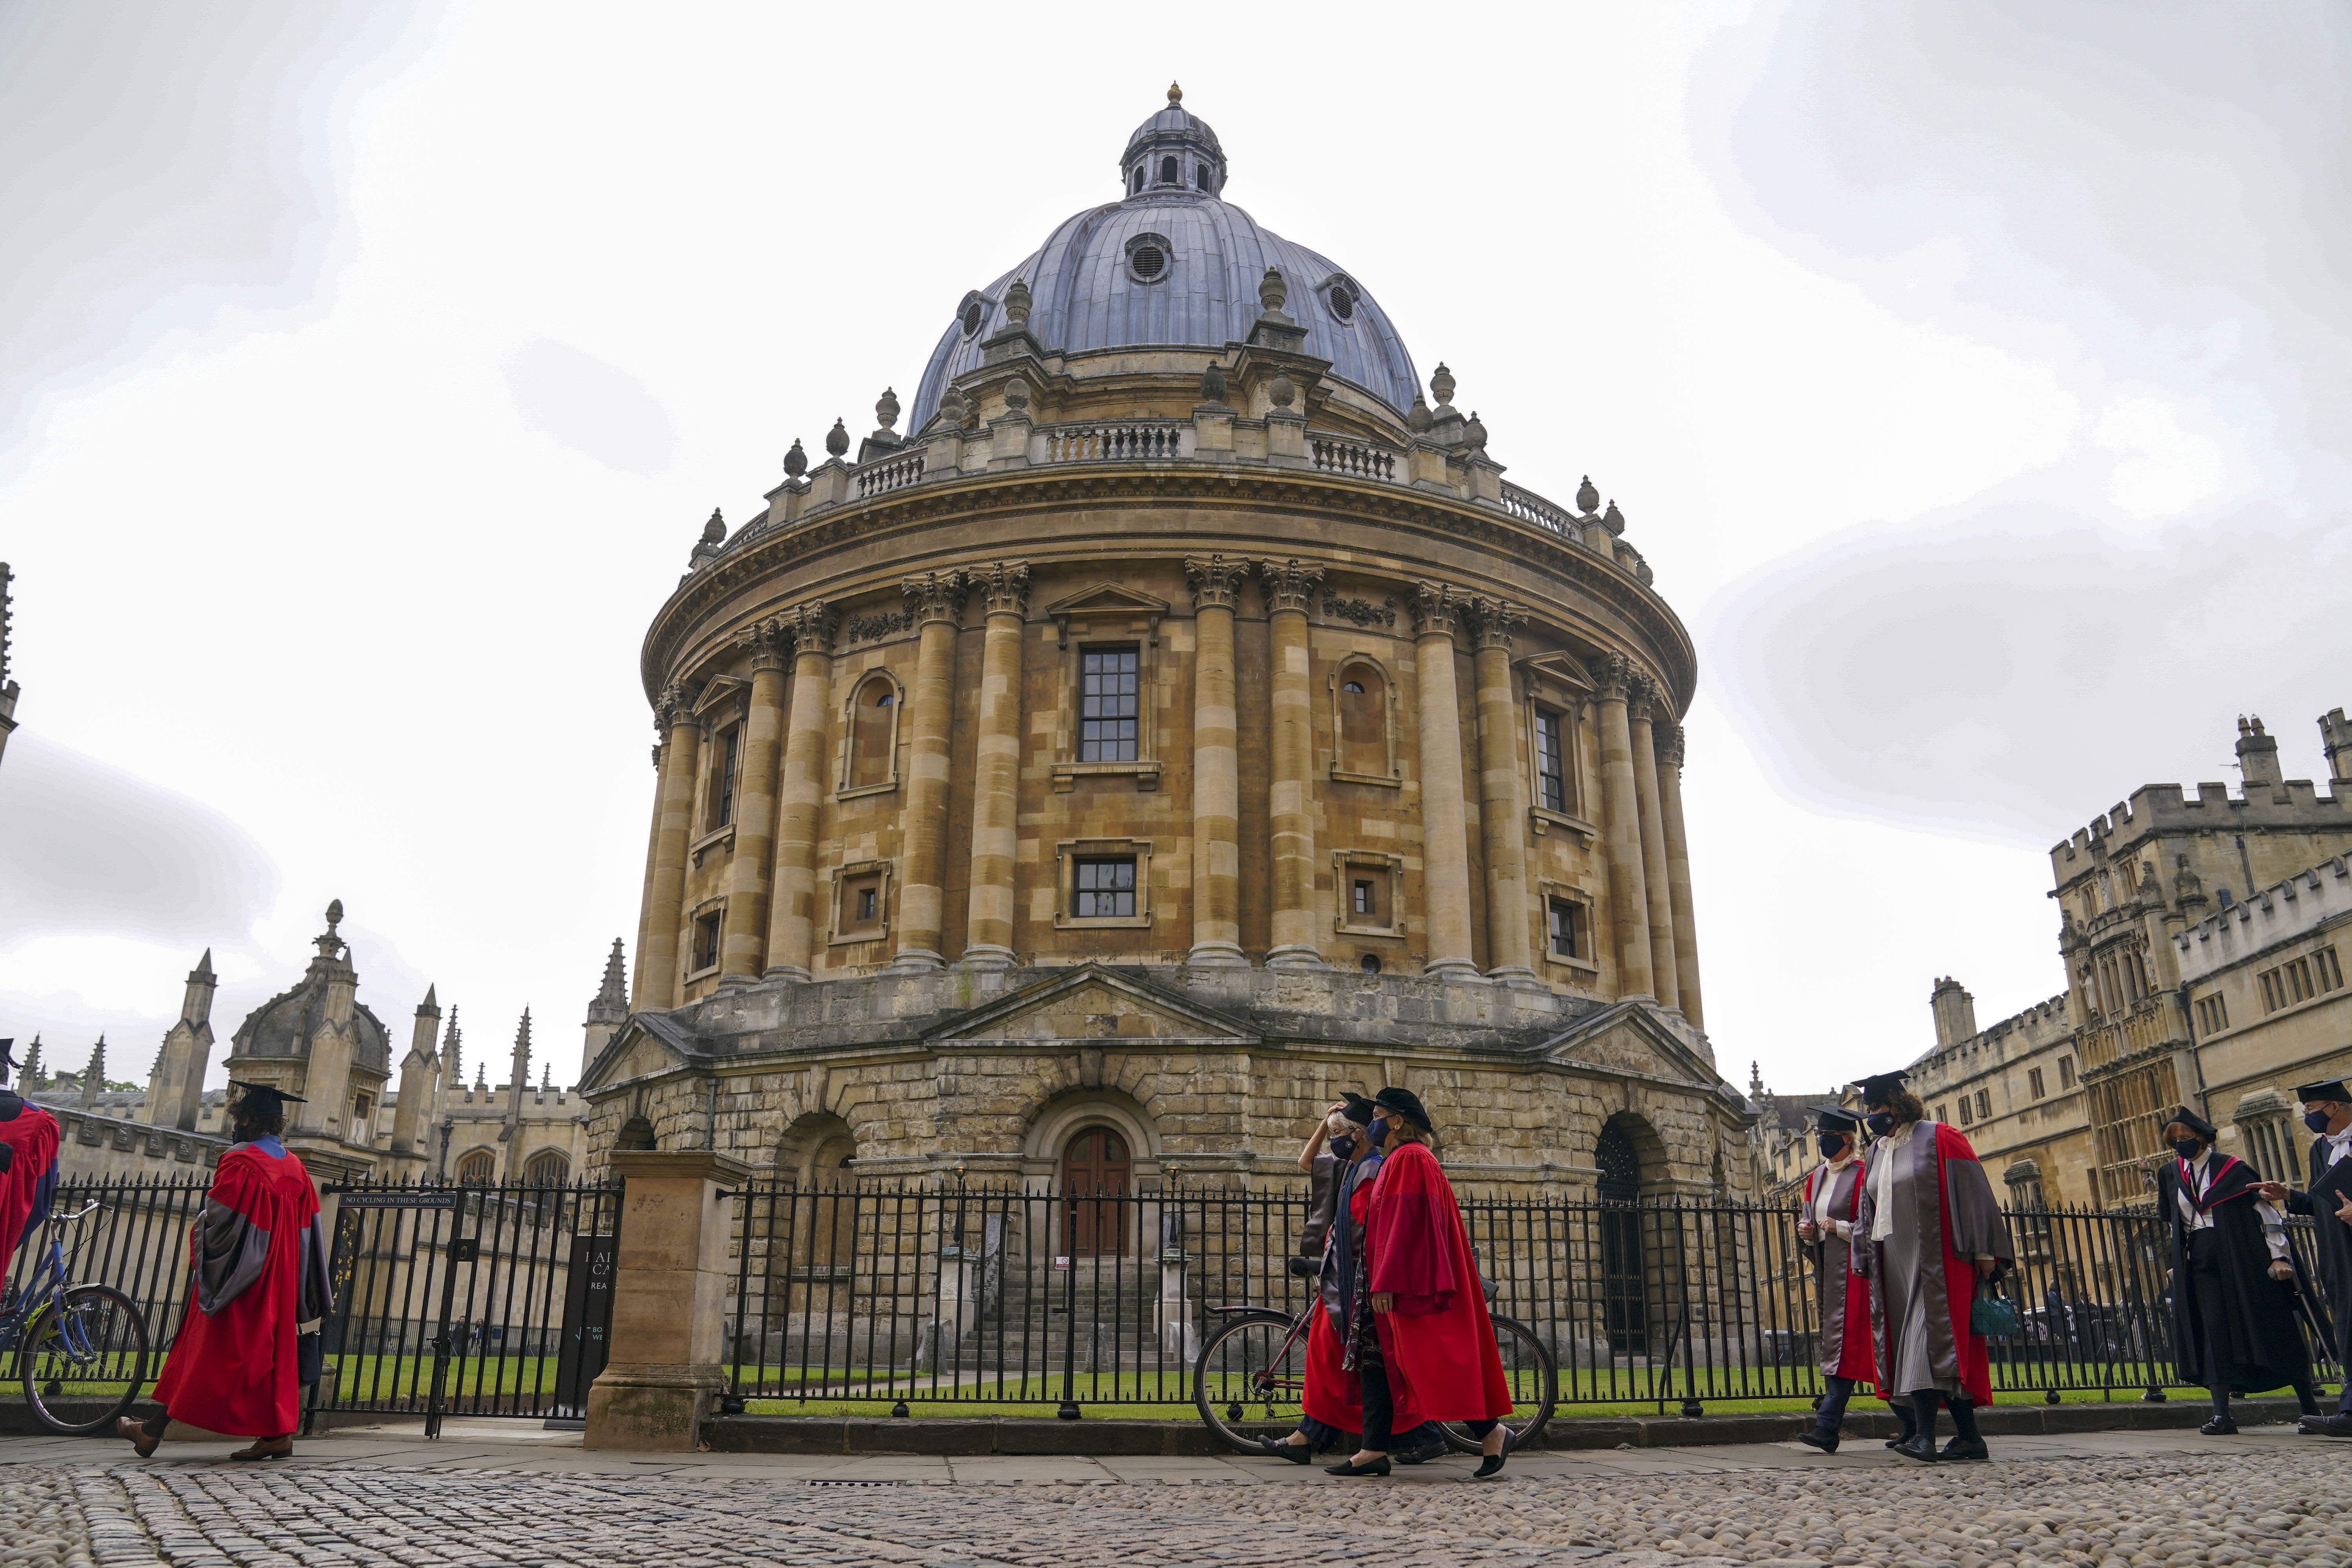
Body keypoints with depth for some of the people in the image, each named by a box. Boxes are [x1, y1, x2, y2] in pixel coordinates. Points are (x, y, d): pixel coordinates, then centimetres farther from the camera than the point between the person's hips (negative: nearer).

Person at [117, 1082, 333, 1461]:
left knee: (204, 1352, 3)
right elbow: (307, 1231, 10)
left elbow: (217, 1220, -18)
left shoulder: (239, 1162, -15)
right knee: (271, 1347, 8)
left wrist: (195, 1237, 4)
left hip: (238, 1273, -6)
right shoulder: (295, 1167, 7)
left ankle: (155, 1431, 14)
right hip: (277, 1281, 6)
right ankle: (277, 1432, 5)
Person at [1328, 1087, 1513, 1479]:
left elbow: (1407, 1223, -21)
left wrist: (1387, 1283, -24)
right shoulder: (1397, 1161, 19)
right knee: (1377, 1359, 6)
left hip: (1410, 1282, -11)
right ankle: (1374, 1452, 6)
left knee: (1432, 1359, -7)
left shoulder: (1409, 1159, -13)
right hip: (1401, 1283, 11)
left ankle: (1490, 1431, 2)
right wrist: (1380, 1281, 25)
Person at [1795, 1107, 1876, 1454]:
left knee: (1842, 1342, -12)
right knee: (1836, 1342, 8)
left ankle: (1827, 1429, -17)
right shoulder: (1817, 1177, 16)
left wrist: (1840, 1228, -20)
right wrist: (1805, 1230, 2)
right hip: (1826, 1268, 8)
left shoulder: (1862, 1175, -7)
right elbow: (1807, 1216, 23)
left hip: (1851, 1267, -8)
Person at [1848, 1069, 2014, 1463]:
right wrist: (1865, 1259, 14)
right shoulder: (1877, 1151, 17)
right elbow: (1869, 1211, 19)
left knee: (1928, 1338, -16)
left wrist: (1984, 1251, -13)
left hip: (1936, 1259, -7)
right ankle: (1969, 1436, 9)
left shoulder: (1938, 1139, -3)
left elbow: (1973, 1193, -8)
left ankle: (1925, 1435, -23)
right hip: (1896, 1263, 7)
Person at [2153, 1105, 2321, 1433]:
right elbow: (2171, 1222, 23)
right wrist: (2180, 1260, 21)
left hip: (2244, 1260, -3)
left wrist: (2279, 1256, -12)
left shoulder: (2232, 1169, -4)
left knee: (2271, 1329, 3)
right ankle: (2222, 1415, -8)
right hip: (2202, 1264, 4)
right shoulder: (2170, 1174, 10)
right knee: (2214, 1331, -5)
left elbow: (2267, 1211, -5)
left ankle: (2310, 1407, 19)